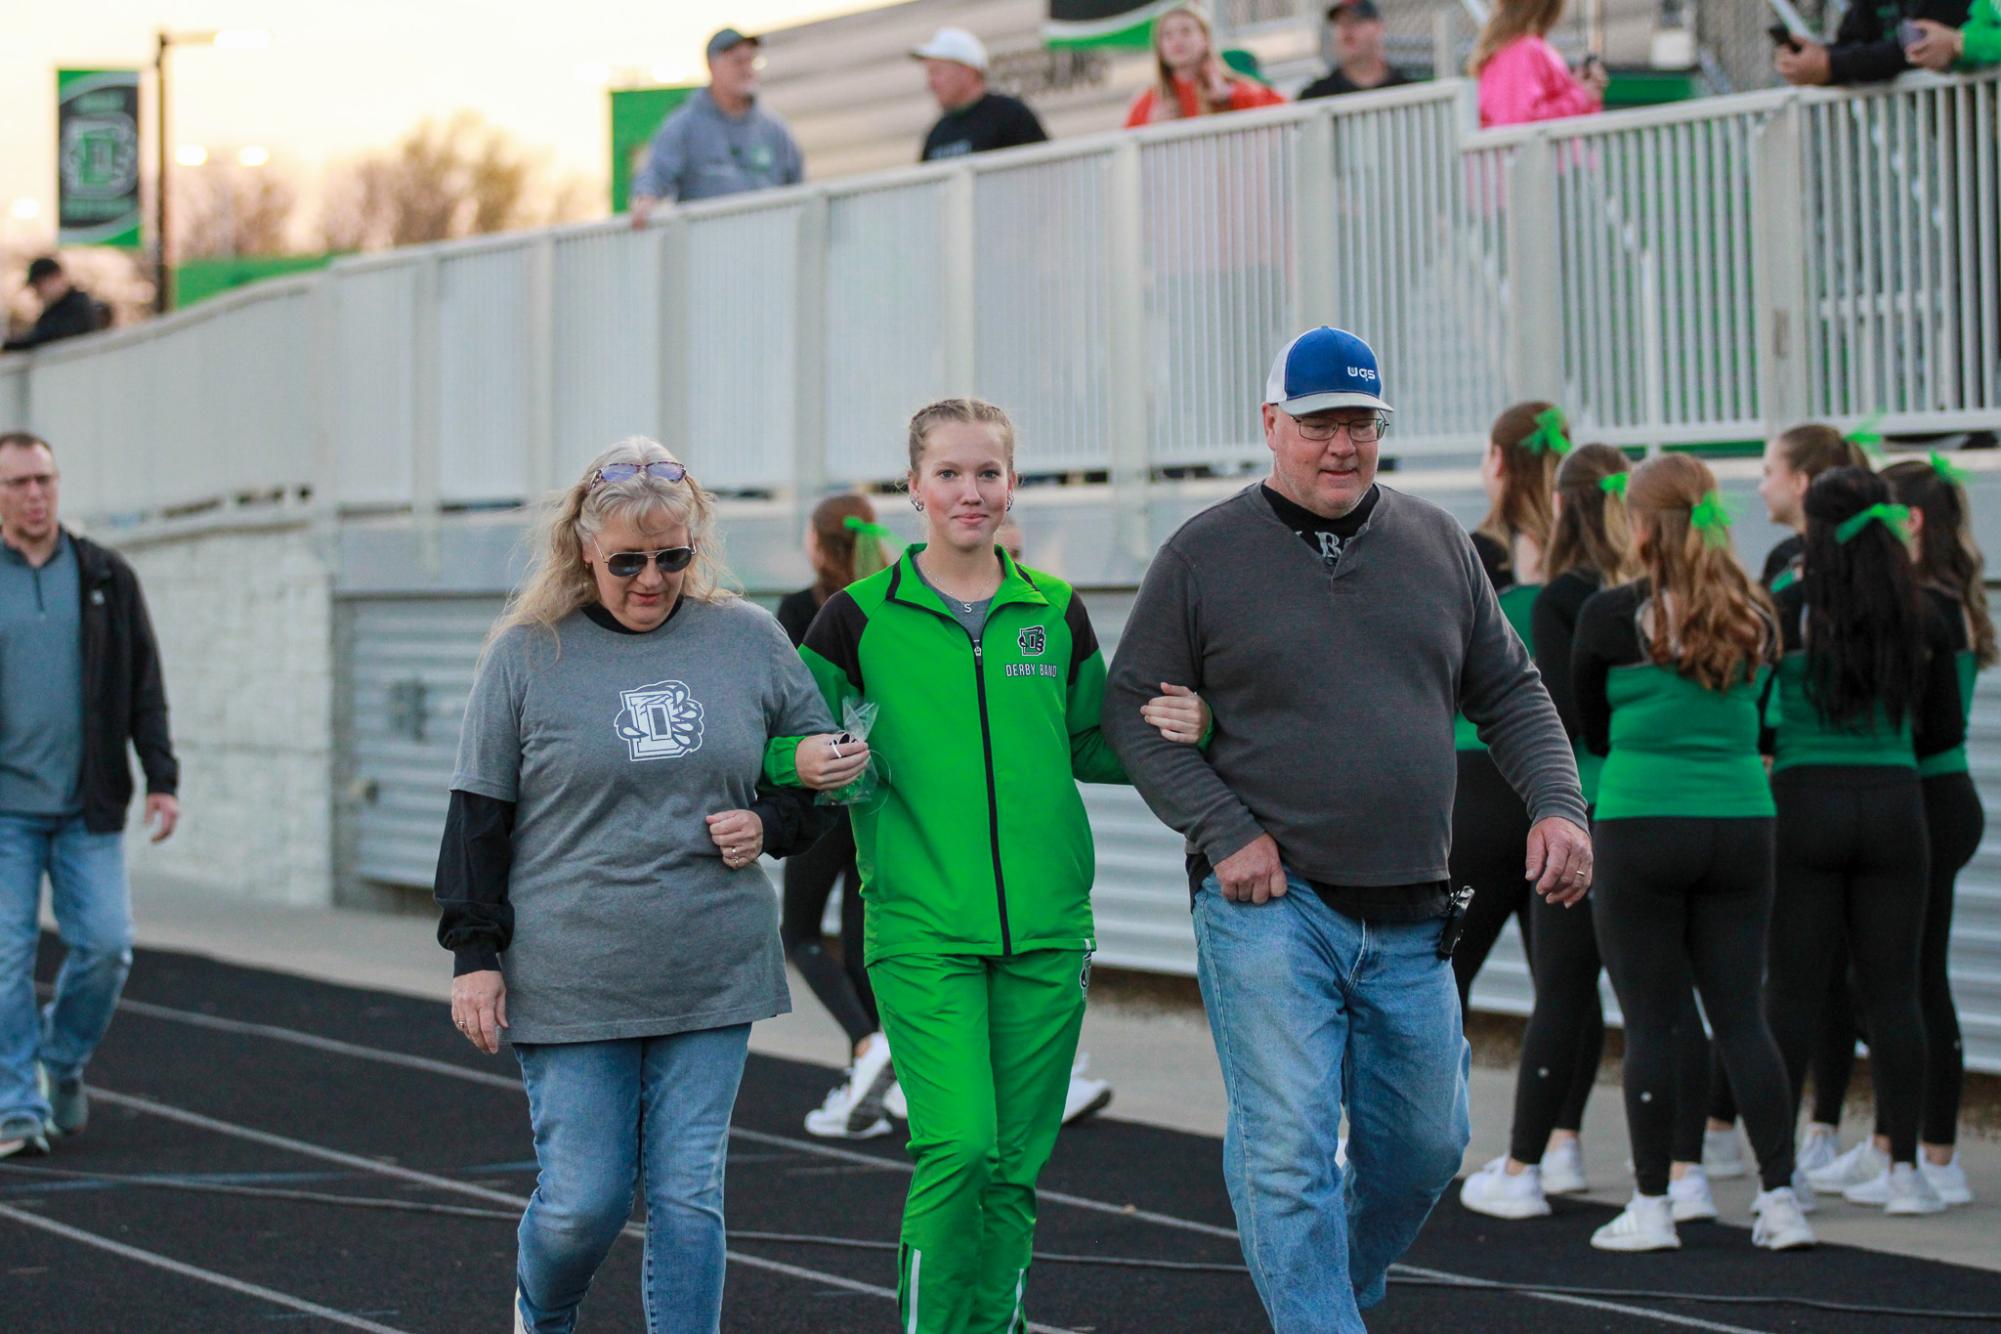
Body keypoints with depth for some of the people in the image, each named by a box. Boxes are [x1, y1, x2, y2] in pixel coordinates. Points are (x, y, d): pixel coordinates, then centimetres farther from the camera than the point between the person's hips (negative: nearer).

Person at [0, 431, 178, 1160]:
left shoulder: (106, 578, 7)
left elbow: (146, 688, 9)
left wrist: (161, 779, 1)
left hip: (88, 805, 2)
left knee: (105, 945, -4)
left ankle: (63, 1060, 21)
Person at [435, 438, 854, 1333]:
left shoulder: (749, 640, 5)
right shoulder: (528, 652, -1)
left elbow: (823, 764, 17)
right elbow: (478, 816, 3)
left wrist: (770, 825, -3)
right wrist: (474, 953, -1)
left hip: (712, 981, 2)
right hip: (569, 983, -2)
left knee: (689, 1198, 1)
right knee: (583, 1201, 0)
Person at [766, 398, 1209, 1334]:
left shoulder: (1056, 612, 9)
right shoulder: (862, 617, 0)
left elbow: (1091, 746, 19)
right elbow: (777, 743, 5)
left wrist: (1175, 728, 0)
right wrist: (825, 762, -17)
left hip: (1046, 930, 3)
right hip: (922, 930, -3)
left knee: (1017, 1165, 7)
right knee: (959, 1147, -16)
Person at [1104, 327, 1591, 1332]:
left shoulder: (1437, 544, 11)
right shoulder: (1204, 554, -1)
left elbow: (1509, 691, 16)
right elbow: (1134, 711, -1)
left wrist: (1556, 804, -1)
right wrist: (1224, 832, -12)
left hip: (1410, 919, 4)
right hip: (1269, 904, -4)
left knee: (1421, 1150, 13)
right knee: (1288, 1154, -12)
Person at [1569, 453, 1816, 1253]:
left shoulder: (1612, 615, -7)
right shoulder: (1754, 614, 4)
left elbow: (1589, 729, 4)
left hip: (1642, 826, -4)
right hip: (1740, 822, 4)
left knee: (1651, 1022, 2)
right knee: (1740, 1014, 9)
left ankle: (1651, 1208, 6)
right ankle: (1780, 1198, 7)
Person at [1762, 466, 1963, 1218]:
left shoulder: (1784, 613, -7)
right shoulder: (1923, 621, 2)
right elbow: (1946, 731, 9)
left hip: (1804, 801, -2)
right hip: (1895, 804, 2)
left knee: (1792, 989, 4)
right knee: (1892, 992, 6)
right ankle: (1903, 1168, 7)